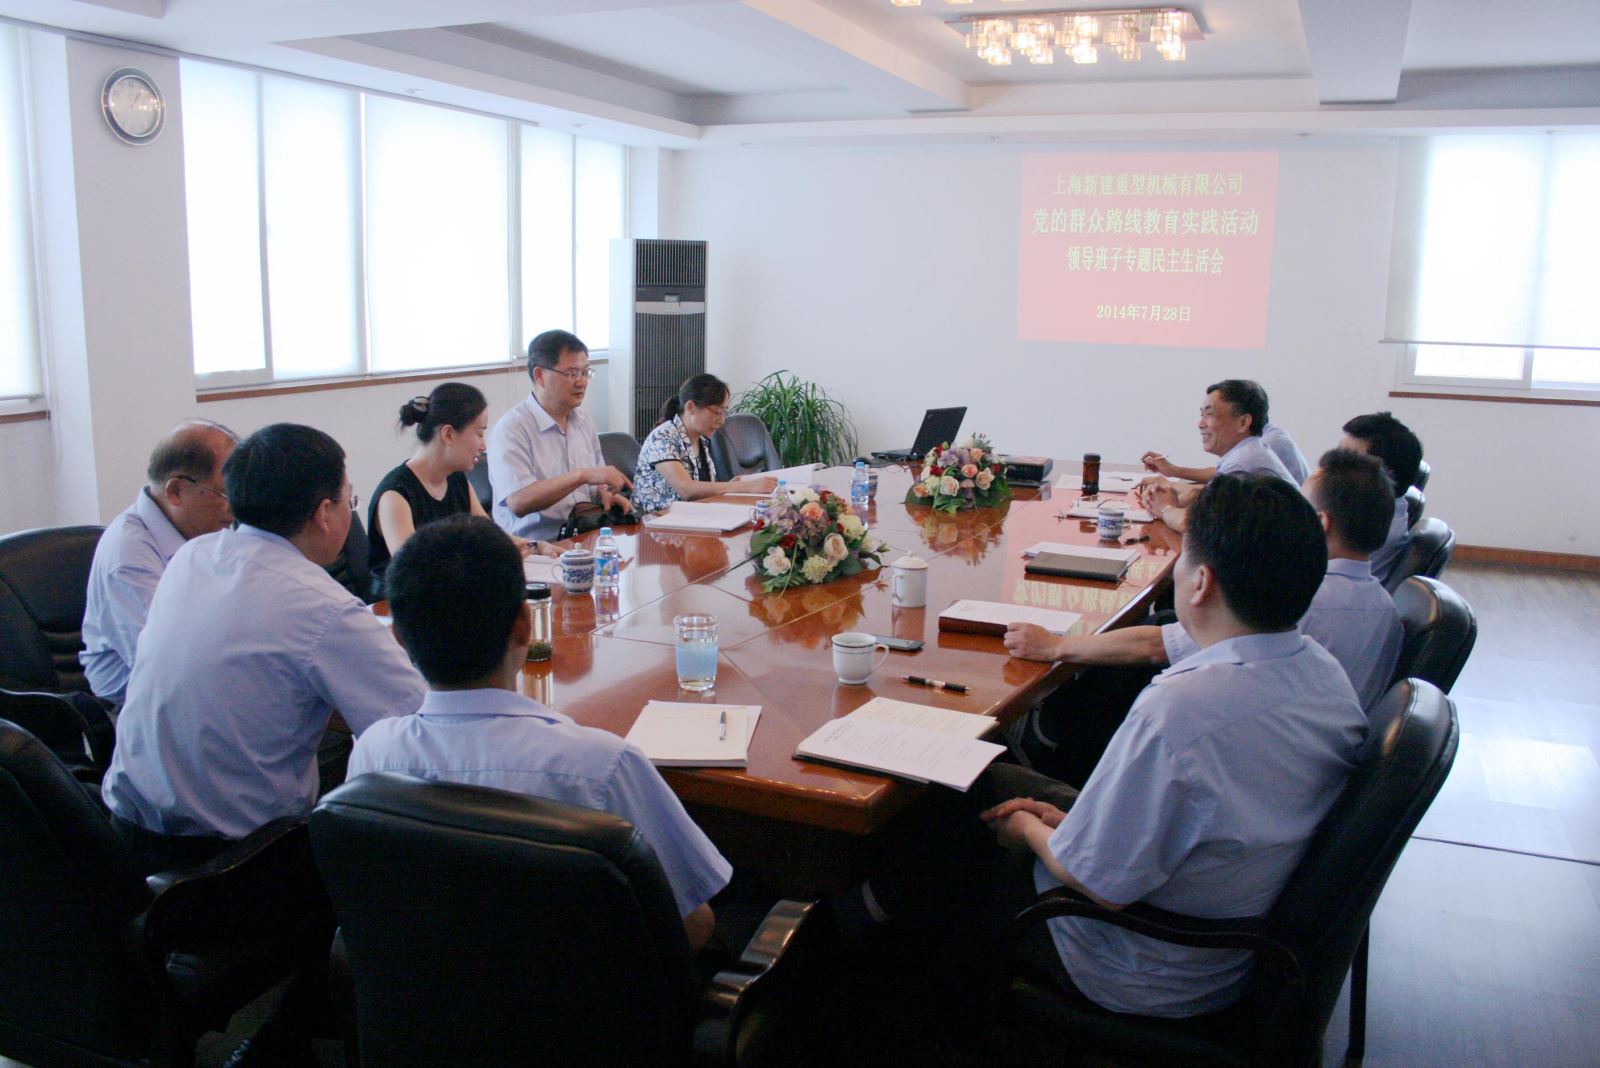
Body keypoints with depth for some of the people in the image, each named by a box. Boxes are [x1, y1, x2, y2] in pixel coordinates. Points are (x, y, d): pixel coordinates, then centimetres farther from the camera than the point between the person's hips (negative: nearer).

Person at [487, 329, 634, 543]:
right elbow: (519, 503, -23)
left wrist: (605, 494, 3)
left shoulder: (582, 419, 14)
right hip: (532, 548, -7)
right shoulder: (511, 429, -11)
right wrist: (583, 475, -26)